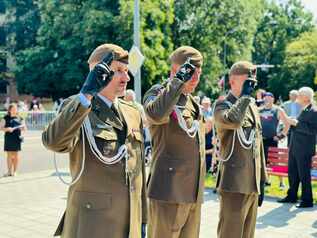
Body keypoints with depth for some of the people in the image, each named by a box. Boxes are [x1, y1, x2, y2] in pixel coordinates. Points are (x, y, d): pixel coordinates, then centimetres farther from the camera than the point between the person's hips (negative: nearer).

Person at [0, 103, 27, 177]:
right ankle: (9, 171, 13)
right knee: (9, 155, 4)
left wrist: (23, 127, -10)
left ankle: (15, 171, 15)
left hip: (17, 138, 2)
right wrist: (7, 129, -21)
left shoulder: (20, 118, 8)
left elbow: (24, 129, 12)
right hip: (8, 138, -2)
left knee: (16, 155, 5)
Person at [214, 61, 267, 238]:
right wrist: (245, 95, -16)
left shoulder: (253, 107, 16)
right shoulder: (222, 105, -6)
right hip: (234, 184, -7)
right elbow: (233, 120, -32)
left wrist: (262, 181, 18)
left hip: (253, 185, 7)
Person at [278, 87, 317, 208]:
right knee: (292, 172, 16)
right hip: (294, 147, 9)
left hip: (304, 149, -9)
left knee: (304, 175, -1)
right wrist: (292, 122, 8)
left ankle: (307, 200, 11)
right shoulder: (303, 110, 14)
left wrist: (297, 124, -23)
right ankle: (292, 196, 29)